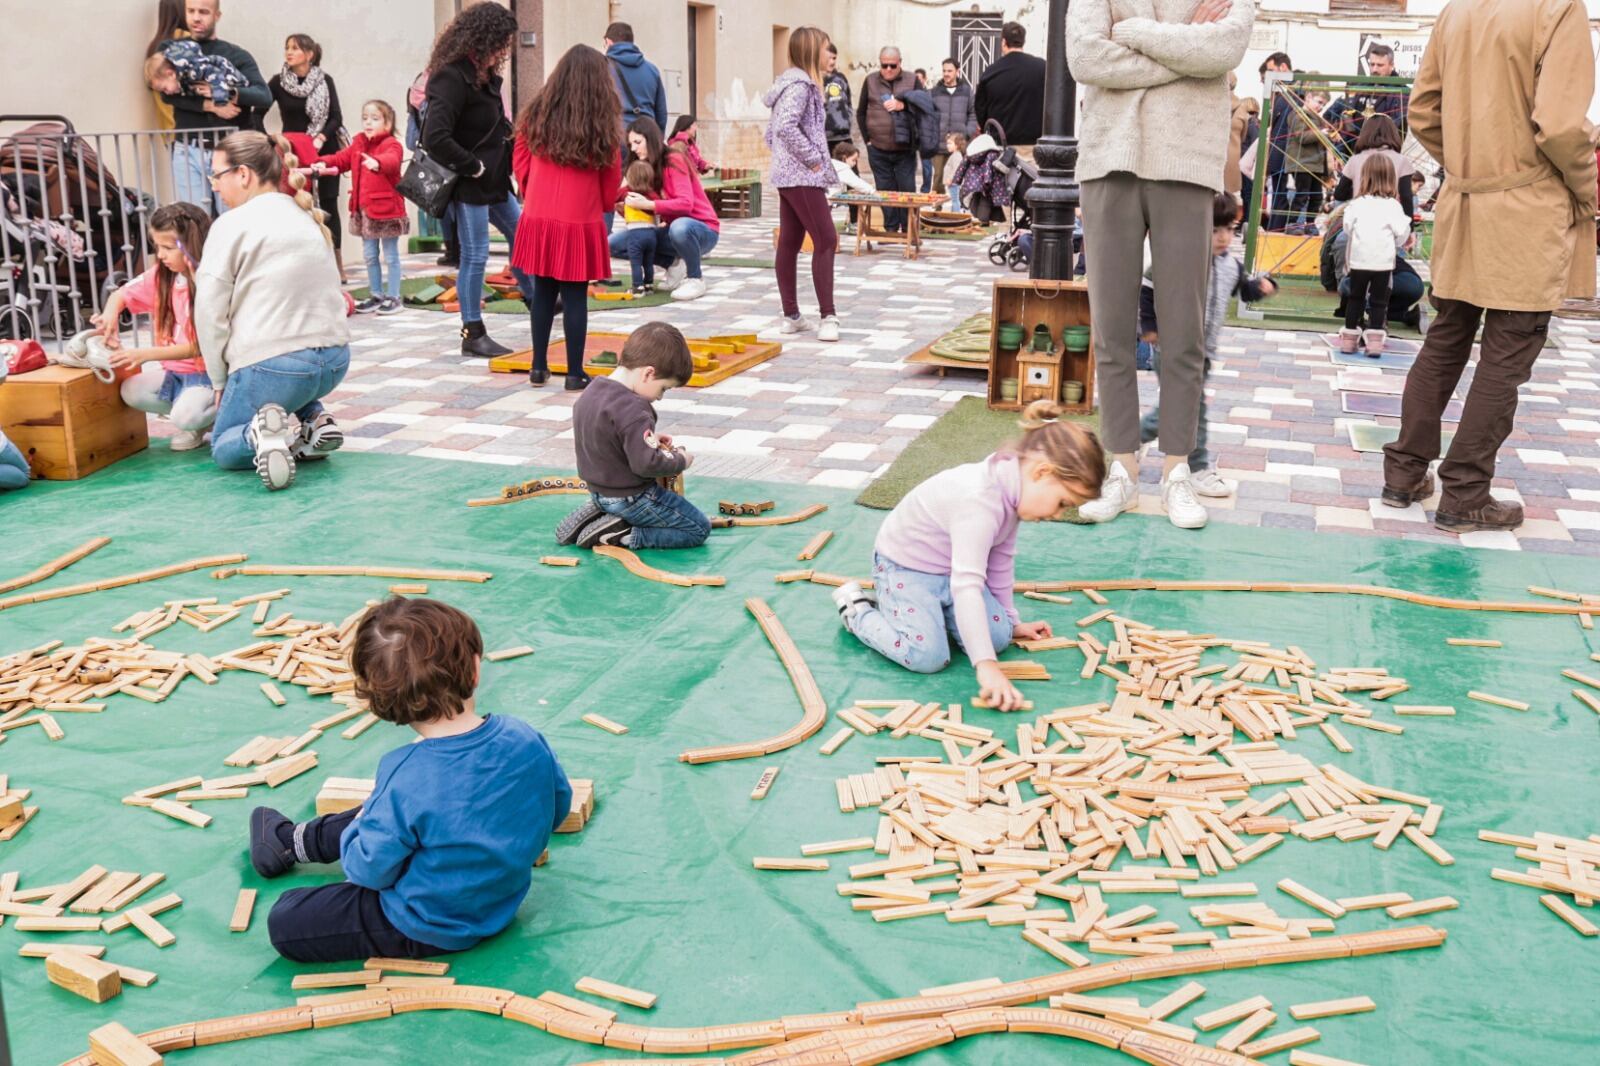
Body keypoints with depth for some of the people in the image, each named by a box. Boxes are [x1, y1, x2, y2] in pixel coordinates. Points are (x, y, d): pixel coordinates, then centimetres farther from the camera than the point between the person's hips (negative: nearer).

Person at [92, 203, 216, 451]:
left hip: (207, 374, -7)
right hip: (175, 372, 7)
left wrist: (147, 354, -25)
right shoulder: (160, 276, 4)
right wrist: (110, 314, -8)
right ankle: (194, 421, 2)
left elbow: (200, 347, -19)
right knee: (131, 391, -17)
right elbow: (120, 295, 16)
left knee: (186, 417, -32)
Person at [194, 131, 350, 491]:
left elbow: (210, 312, -7)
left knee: (224, 448, 17)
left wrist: (220, 381, 6)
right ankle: (313, 421, 10)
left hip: (271, 364, -6)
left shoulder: (232, 224, -6)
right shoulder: (308, 217, 15)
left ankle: (260, 434, -16)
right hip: (335, 360, 6)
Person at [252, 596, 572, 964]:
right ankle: (292, 840, 48)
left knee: (285, 923, 3)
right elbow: (559, 807, -2)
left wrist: (357, 829, 1)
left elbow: (371, 870, -20)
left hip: (427, 930, -6)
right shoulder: (527, 739, -20)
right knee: (370, 815, 26)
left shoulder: (405, 779, -34)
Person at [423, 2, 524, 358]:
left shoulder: (486, 76, 9)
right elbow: (434, 138, -27)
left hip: (495, 182, 9)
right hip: (470, 185, -9)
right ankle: (473, 335, 9)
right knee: (475, 256, -1)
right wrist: (473, 167, -18)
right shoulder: (452, 78, -19)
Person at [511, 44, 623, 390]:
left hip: (539, 218, 3)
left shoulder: (537, 114, -1)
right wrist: (604, 206, 21)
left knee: (542, 293, 13)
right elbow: (612, 177, 2)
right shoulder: (603, 123, -8)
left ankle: (539, 367, 19)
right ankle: (574, 373, 6)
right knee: (575, 297, 2)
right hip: (581, 221, -3)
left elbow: (520, 160, 8)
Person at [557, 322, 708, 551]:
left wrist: (649, 439, 9)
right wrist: (681, 461, -12)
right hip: (632, 497, -9)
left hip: (599, 491, 9)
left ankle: (597, 515, 11)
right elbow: (647, 463, -30)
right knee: (699, 529, 0)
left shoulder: (590, 392, 1)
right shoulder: (633, 410, -27)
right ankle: (620, 535, -9)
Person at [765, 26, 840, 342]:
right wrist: (812, 158, -19)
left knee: (789, 244, 8)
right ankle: (828, 317, -12)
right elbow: (786, 126, -27)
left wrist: (786, 157, 15)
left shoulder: (794, 83, 17)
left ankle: (791, 316, 12)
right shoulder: (800, 84, -13)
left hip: (787, 176, 10)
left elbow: (771, 131, 22)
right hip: (802, 177, -10)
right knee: (826, 240, -10)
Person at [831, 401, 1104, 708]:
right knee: (928, 656, -23)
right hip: (905, 566, -9)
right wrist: (986, 666, -46)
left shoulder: (1011, 487, -7)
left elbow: (1001, 559, 8)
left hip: (951, 569, 9)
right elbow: (967, 586, -43)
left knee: (999, 636, -6)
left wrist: (1011, 621, 15)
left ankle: (932, 608, 18)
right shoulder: (979, 501, -37)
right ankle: (856, 609, 1)